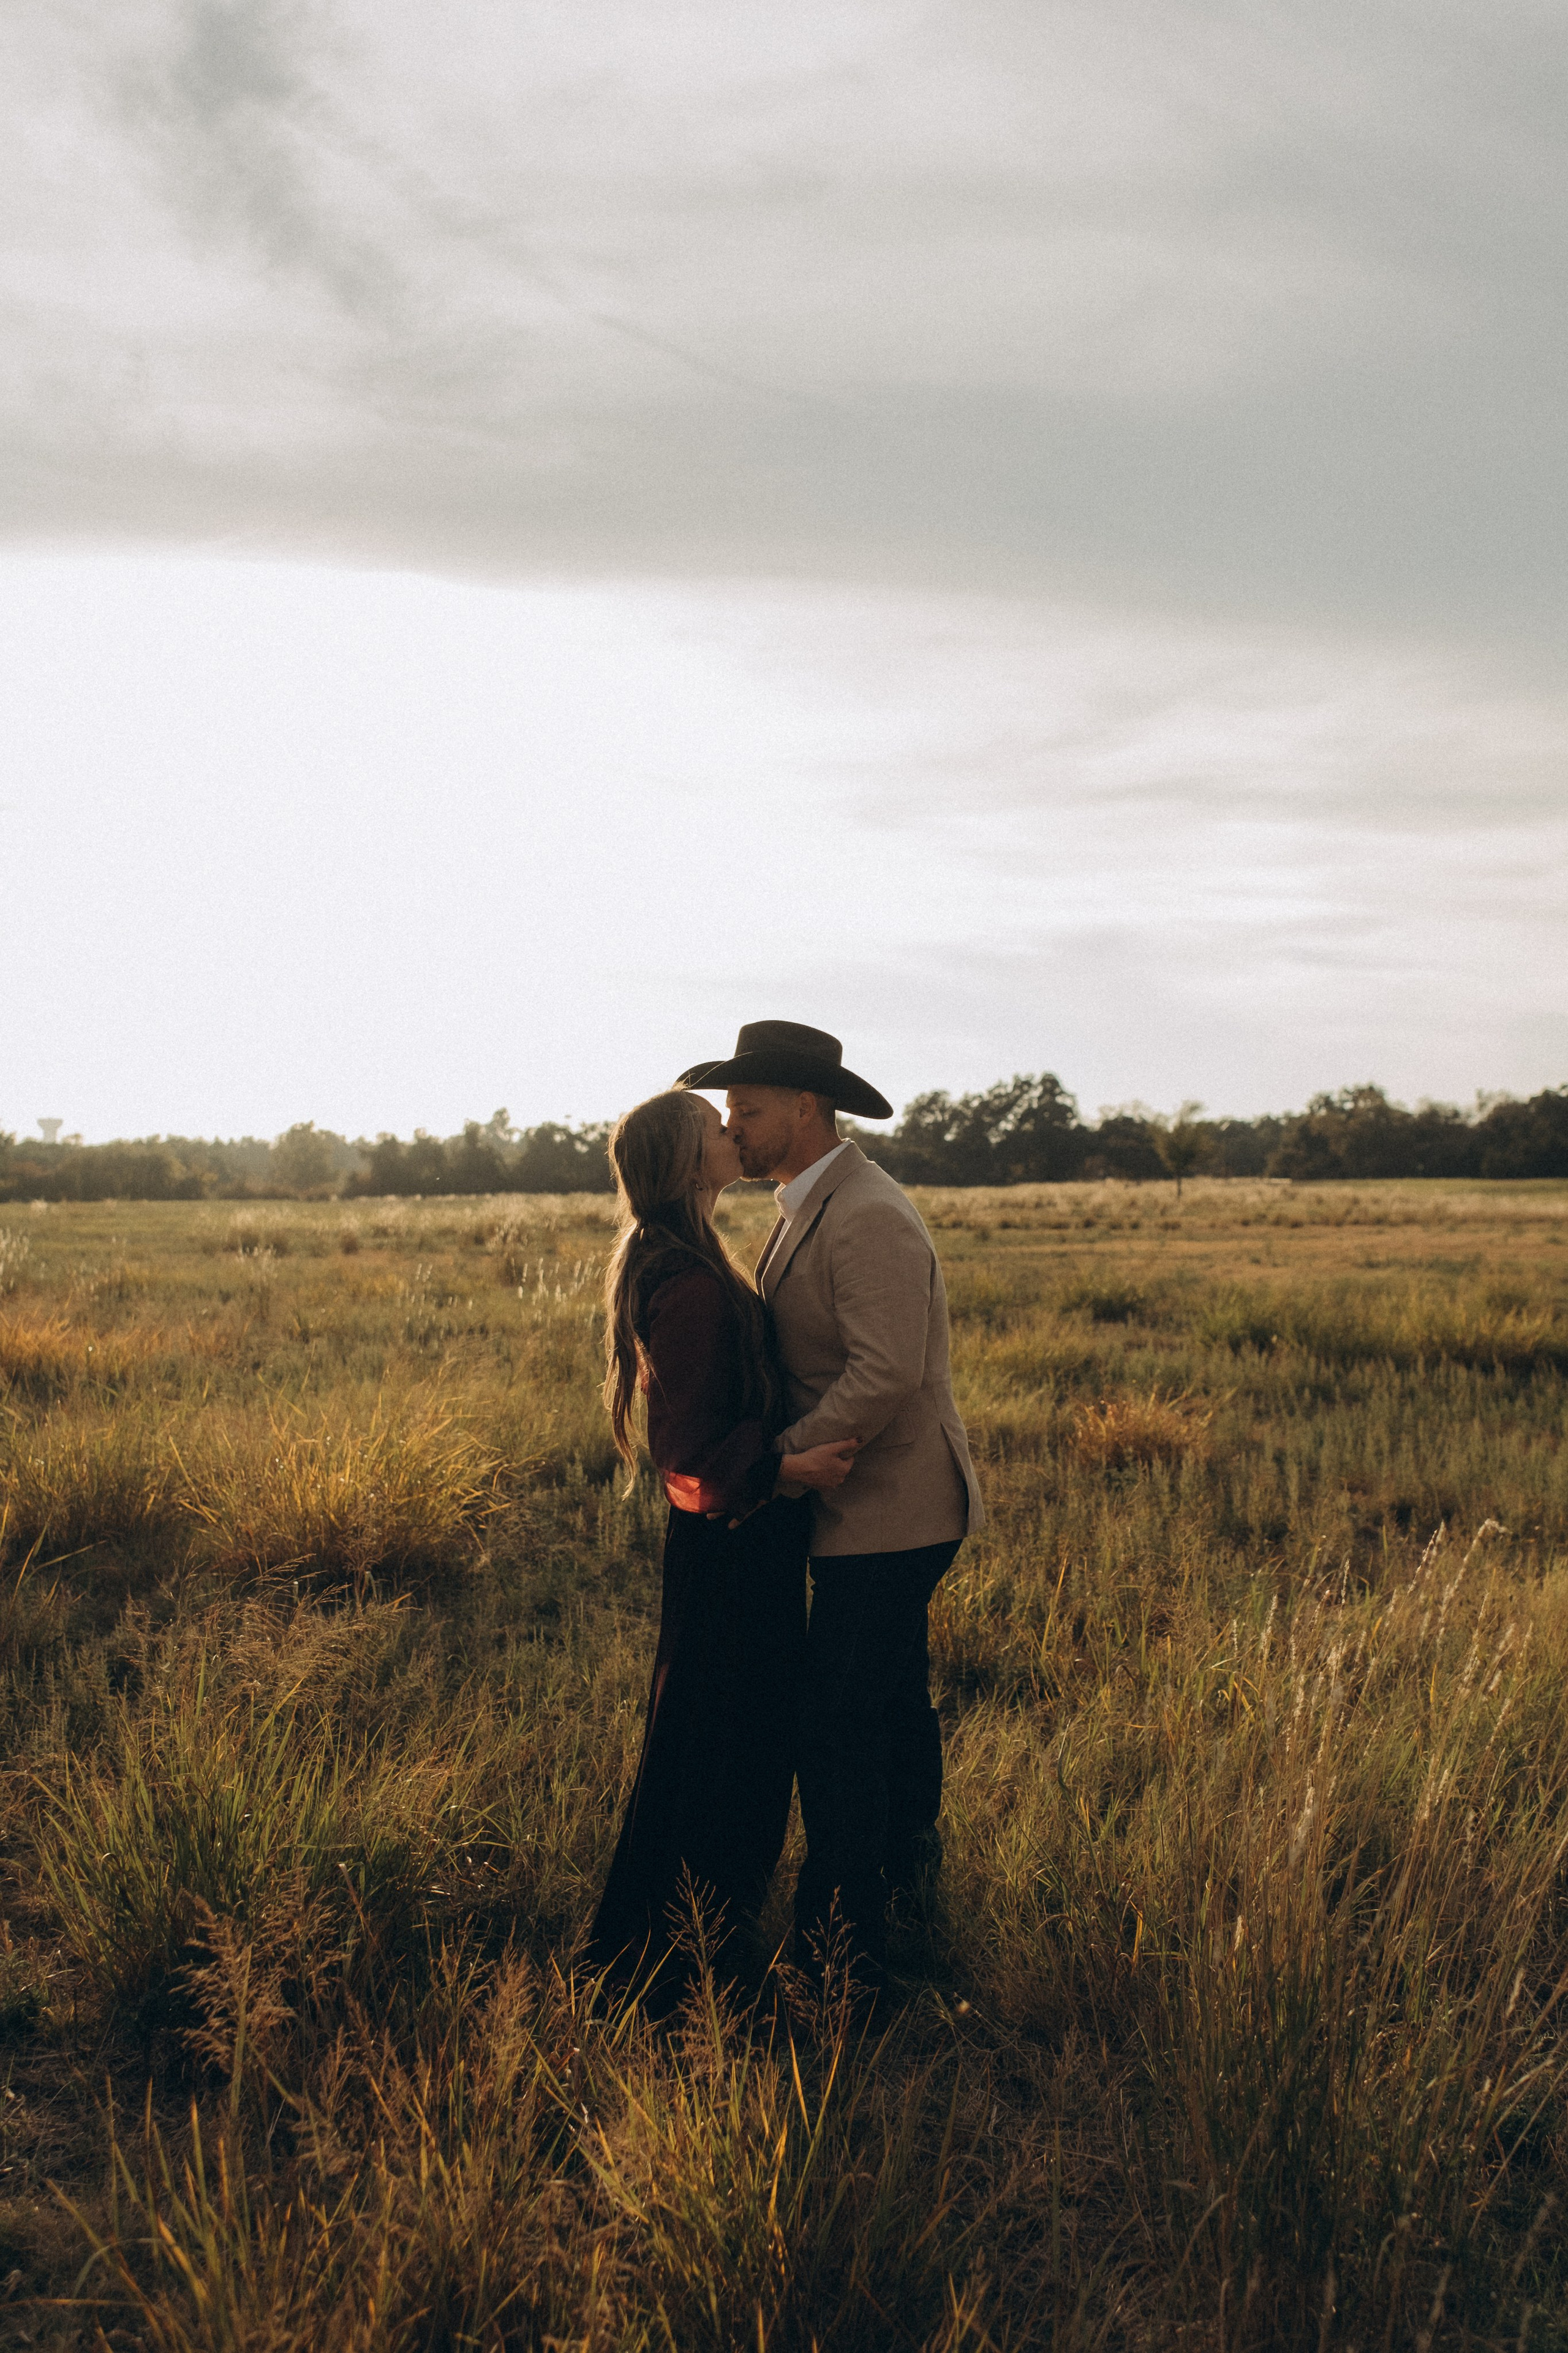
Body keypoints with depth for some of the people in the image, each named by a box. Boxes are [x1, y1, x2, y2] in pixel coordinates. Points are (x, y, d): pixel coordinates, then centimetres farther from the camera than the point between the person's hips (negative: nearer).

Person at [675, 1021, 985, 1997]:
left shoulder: (869, 1219, -23)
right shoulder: (820, 1203, 10)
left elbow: (883, 1376, -30)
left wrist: (767, 1463, -24)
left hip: (887, 1514, -10)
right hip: (889, 1507, 10)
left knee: (839, 1728, -5)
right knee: (894, 1695, 26)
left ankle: (842, 1950, 6)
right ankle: (909, 1857, 46)